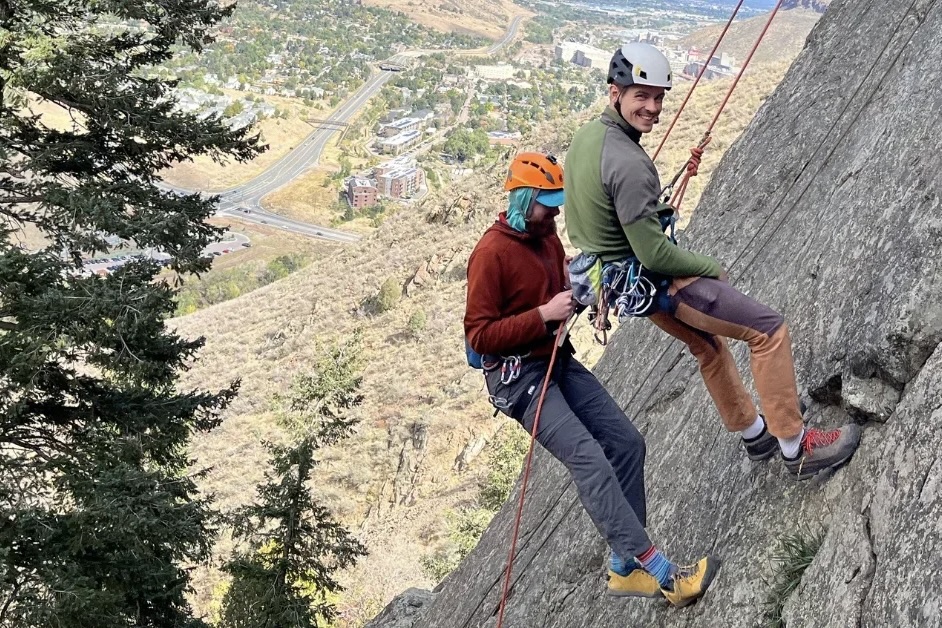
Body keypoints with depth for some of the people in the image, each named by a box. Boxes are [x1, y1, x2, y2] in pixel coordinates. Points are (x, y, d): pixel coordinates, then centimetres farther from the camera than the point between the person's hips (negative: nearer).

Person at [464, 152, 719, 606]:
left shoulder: (547, 238, 9)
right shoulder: (492, 253, -17)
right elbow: (478, 335, -18)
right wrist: (544, 314, -23)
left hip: (559, 362, 9)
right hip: (518, 376, -9)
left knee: (626, 442, 1)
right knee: (589, 459, -21)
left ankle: (626, 569, 7)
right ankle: (662, 574, -21)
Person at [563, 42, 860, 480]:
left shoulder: (585, 136, 0)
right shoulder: (627, 164, -31)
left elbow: (587, 217, 15)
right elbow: (654, 254, -28)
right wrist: (713, 269, -11)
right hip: (658, 280, -10)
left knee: (707, 342, 27)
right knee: (768, 329, -5)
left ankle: (754, 434, 41)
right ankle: (796, 447, 2)